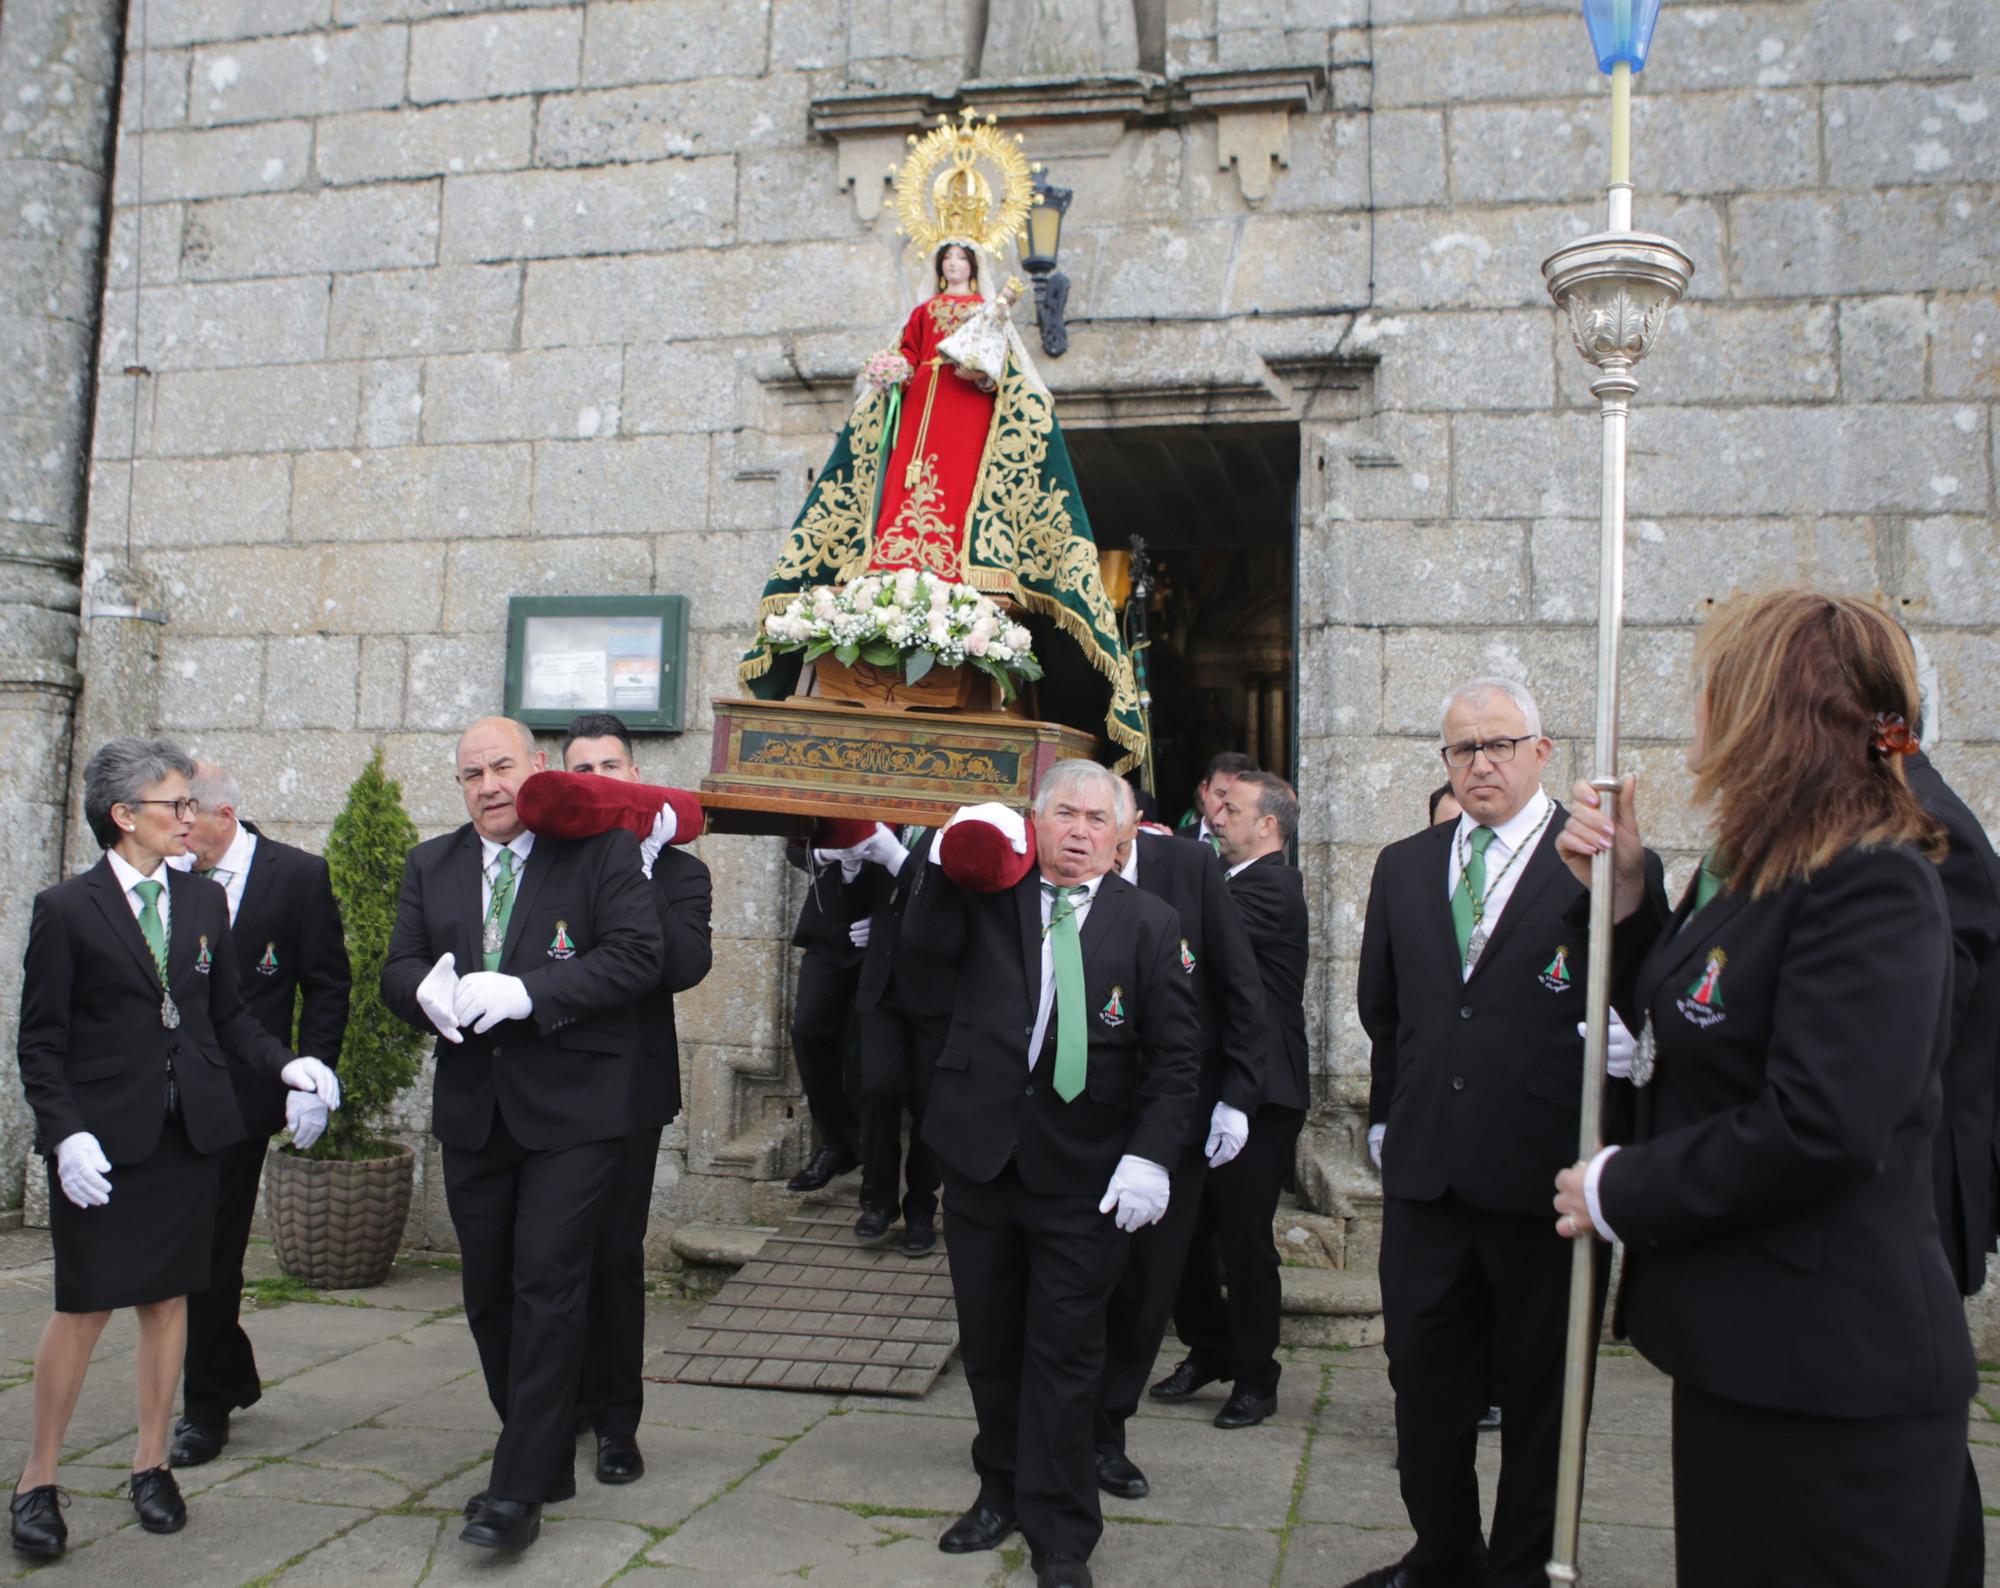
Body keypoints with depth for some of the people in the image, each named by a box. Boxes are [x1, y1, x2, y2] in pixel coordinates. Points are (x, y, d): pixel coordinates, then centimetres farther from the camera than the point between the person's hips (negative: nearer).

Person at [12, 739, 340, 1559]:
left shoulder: (204, 900, 8)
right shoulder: (66, 909, -5)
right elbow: (41, 1044, -5)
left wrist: (284, 1063, -6)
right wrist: (65, 1134, -16)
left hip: (188, 1131, 4)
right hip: (101, 1142, -4)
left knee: (167, 1298, 11)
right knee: (84, 1306, 0)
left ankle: (150, 1461, 25)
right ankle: (39, 1478, 17)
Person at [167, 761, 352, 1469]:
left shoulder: (299, 875, -6)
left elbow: (327, 985, -4)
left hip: (238, 1094, -4)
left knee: (212, 1250, 1)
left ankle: (207, 1407, 16)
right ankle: (234, 1376, 33)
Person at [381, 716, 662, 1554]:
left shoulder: (601, 848, -5)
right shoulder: (431, 865, 12)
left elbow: (637, 956, -15)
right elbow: (397, 968, 8)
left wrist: (524, 993, -23)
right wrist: (429, 990, -16)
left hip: (571, 1107, -6)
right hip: (471, 1108, 6)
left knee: (548, 1286, -7)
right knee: (489, 1291, 13)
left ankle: (519, 1489, 1)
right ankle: (545, 1454, 30)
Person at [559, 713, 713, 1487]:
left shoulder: (675, 872, 2)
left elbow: (685, 966, -15)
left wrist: (636, 875, -18)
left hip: (627, 1088, -1)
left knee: (616, 1254, 5)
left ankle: (616, 1420, 19)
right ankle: (565, 1403, 28)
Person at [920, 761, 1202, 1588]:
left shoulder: (1149, 922, -3)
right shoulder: (986, 896, 4)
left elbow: (1175, 1053, -5)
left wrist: (1150, 1153, -15)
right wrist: (951, 854, -9)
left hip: (1083, 1175, -3)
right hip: (980, 1150, 3)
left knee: (1065, 1354, 4)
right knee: (988, 1340, 17)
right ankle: (1001, 1490, 38)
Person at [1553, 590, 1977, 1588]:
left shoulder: (1872, 886, -20)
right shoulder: (1744, 874, 10)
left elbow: (1820, 1126, -29)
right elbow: (1679, 1028, 17)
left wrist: (1622, 1192, -17)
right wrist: (1621, 893, 4)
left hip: (1828, 1371, -9)